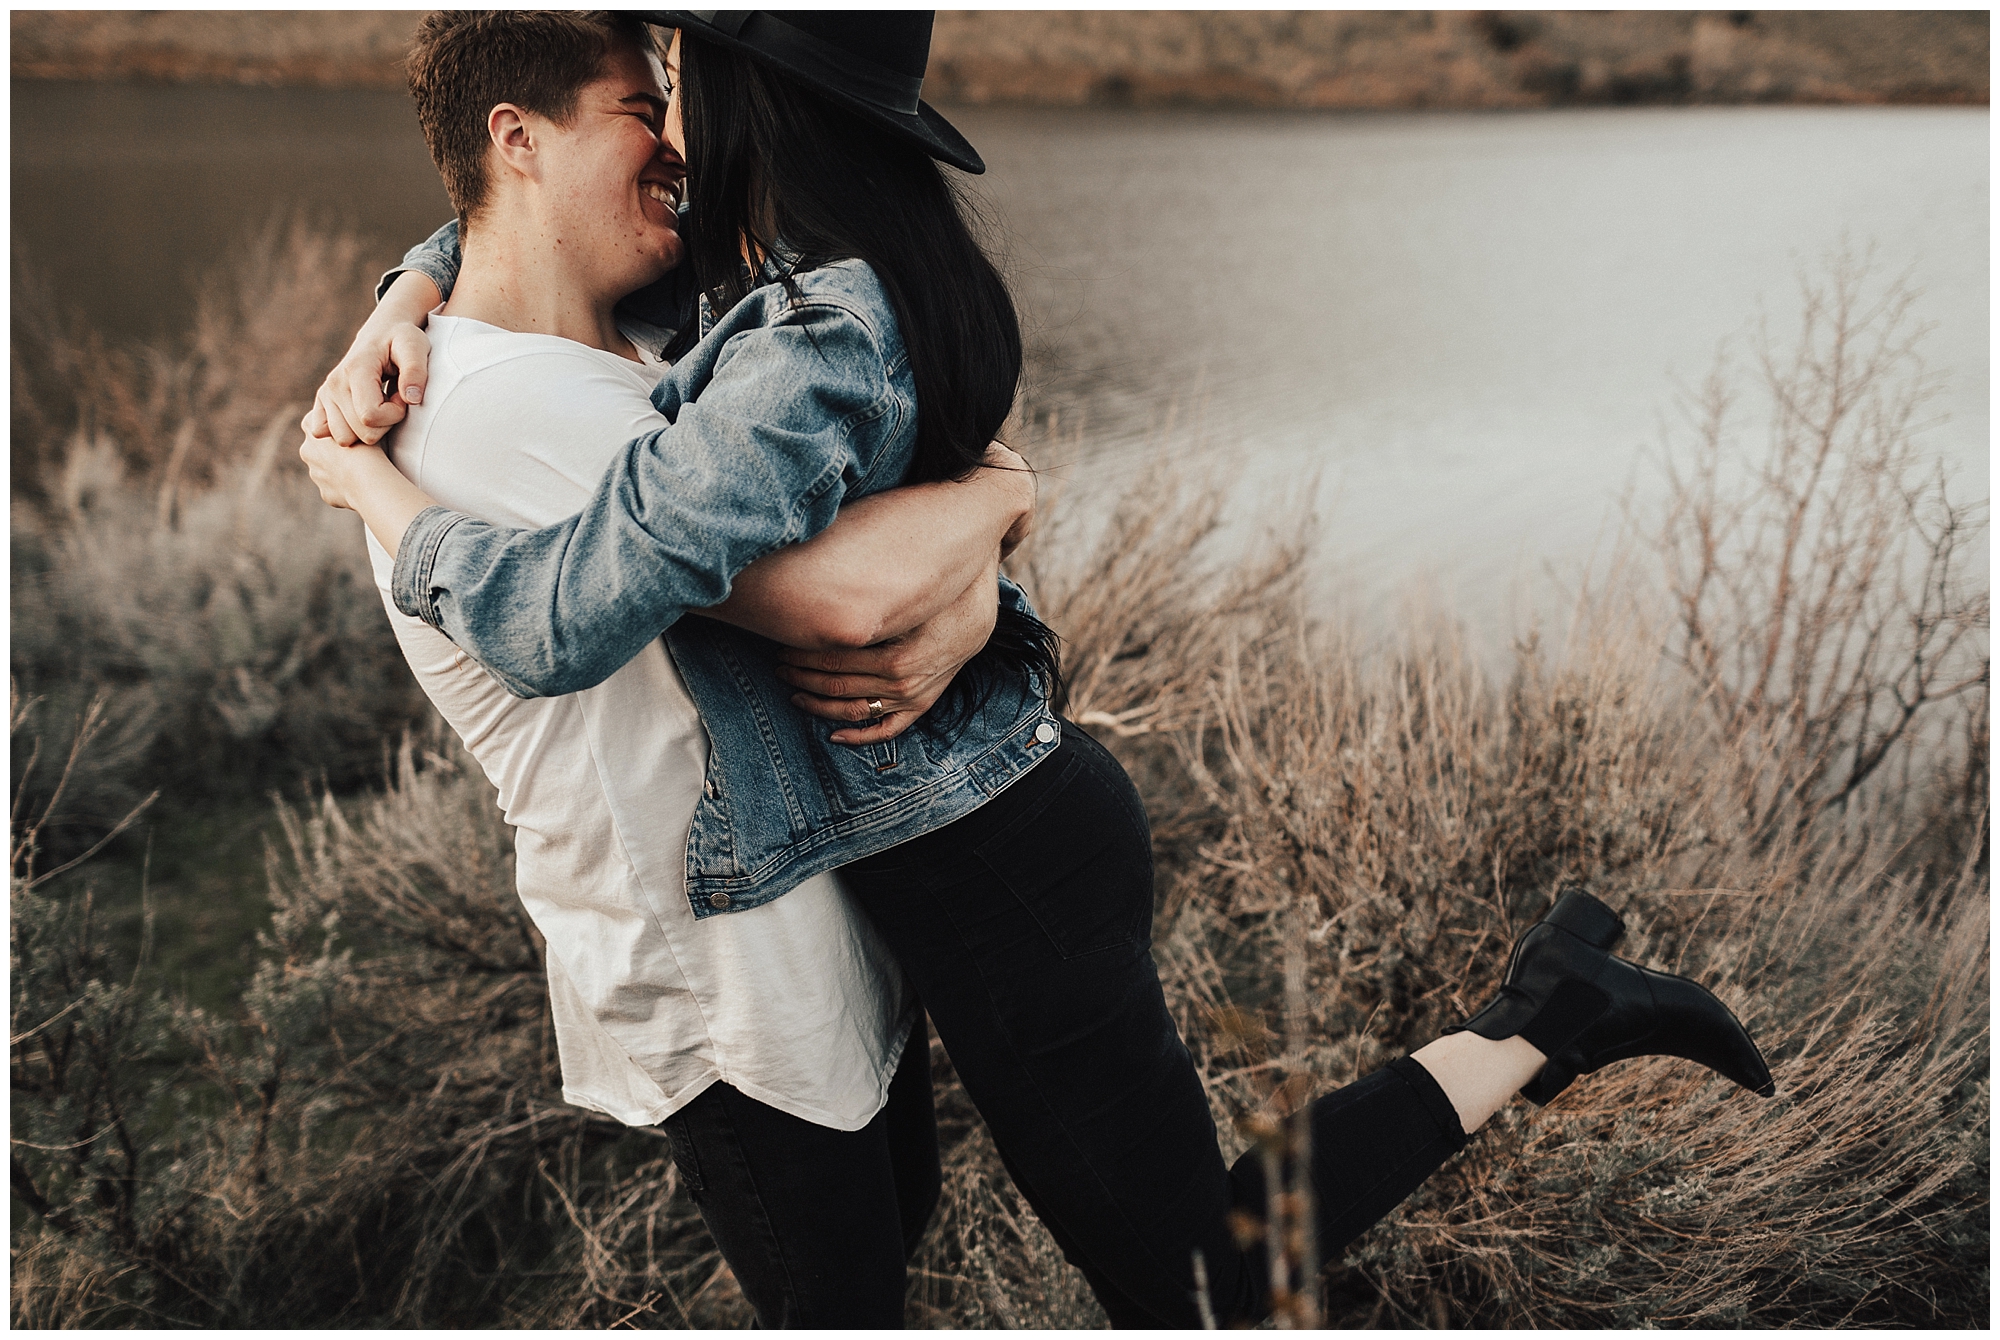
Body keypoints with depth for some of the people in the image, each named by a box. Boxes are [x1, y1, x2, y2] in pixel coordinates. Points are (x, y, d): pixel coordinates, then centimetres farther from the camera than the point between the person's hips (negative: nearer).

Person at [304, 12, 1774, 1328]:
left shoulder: (808, 357, -28)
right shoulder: (758, 263, 2)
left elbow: (562, 618, -30)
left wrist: (370, 485, -12)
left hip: (990, 869, -9)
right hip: (1014, 803, 9)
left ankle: (1539, 1026, 12)